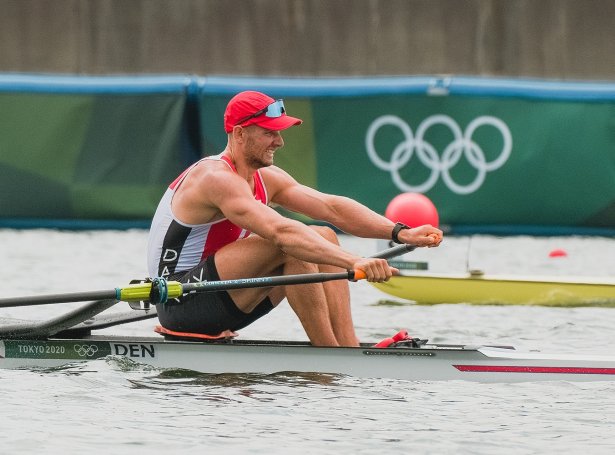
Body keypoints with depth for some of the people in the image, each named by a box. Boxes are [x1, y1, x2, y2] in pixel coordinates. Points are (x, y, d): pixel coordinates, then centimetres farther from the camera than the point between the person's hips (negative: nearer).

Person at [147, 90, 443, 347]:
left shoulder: (266, 179, 9)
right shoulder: (217, 178, -21)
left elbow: (332, 207, 0)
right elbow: (281, 231, -35)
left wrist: (400, 233, -13)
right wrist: (354, 262, -44)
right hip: (181, 303, -10)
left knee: (324, 237, -1)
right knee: (291, 246, -27)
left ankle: (350, 350, -13)